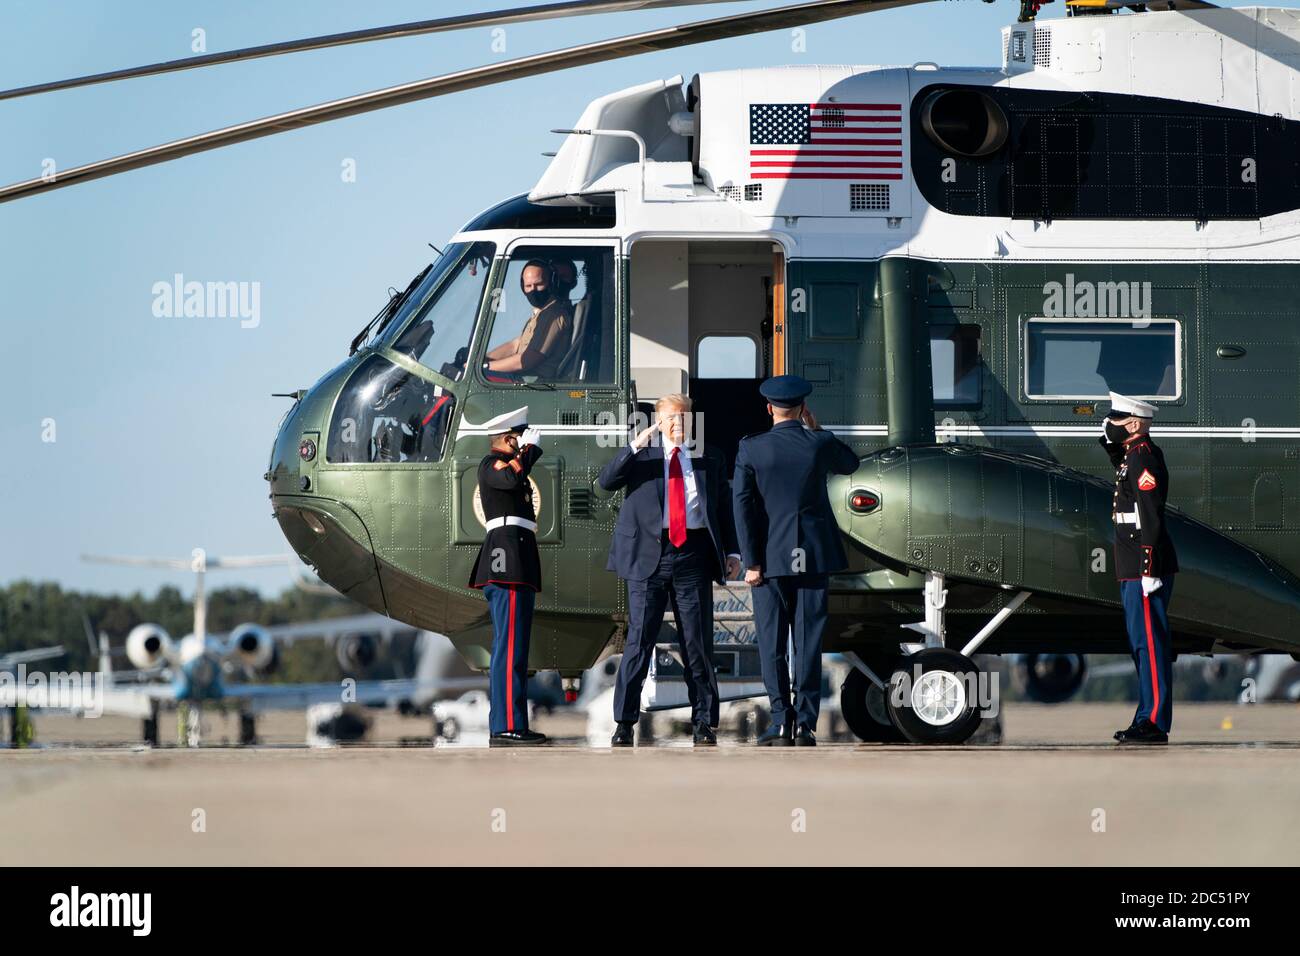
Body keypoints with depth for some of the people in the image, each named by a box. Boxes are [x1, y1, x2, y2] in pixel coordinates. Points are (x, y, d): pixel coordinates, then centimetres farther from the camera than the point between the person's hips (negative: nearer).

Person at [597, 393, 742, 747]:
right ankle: (624, 722, 0)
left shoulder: (710, 459, 14)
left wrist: (732, 551, 6)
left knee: (698, 642, 3)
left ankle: (704, 723, 10)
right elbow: (606, 481, -7)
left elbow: (724, 506, 16)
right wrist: (635, 446, -17)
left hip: (694, 557, 2)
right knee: (639, 639, -4)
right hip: (649, 555, -2)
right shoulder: (642, 456, 8)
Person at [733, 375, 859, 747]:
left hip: (770, 557, -1)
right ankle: (806, 724, 0)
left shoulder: (750, 449, -5)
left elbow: (743, 505, -9)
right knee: (809, 643, 3)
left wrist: (752, 562, -6)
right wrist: (816, 429, 20)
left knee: (772, 643, 4)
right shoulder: (820, 444, -3)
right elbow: (850, 464, 20)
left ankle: (781, 723, 0)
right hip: (812, 556, 1)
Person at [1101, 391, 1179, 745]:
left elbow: (1151, 517, -20)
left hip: (1146, 569, -11)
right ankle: (1148, 720, 18)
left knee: (1149, 642, -8)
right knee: (1142, 643, 13)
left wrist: (1150, 570, -23)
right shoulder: (1132, 456, 15)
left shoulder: (1143, 457, -15)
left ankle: (1154, 723, -8)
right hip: (1134, 570, 11)